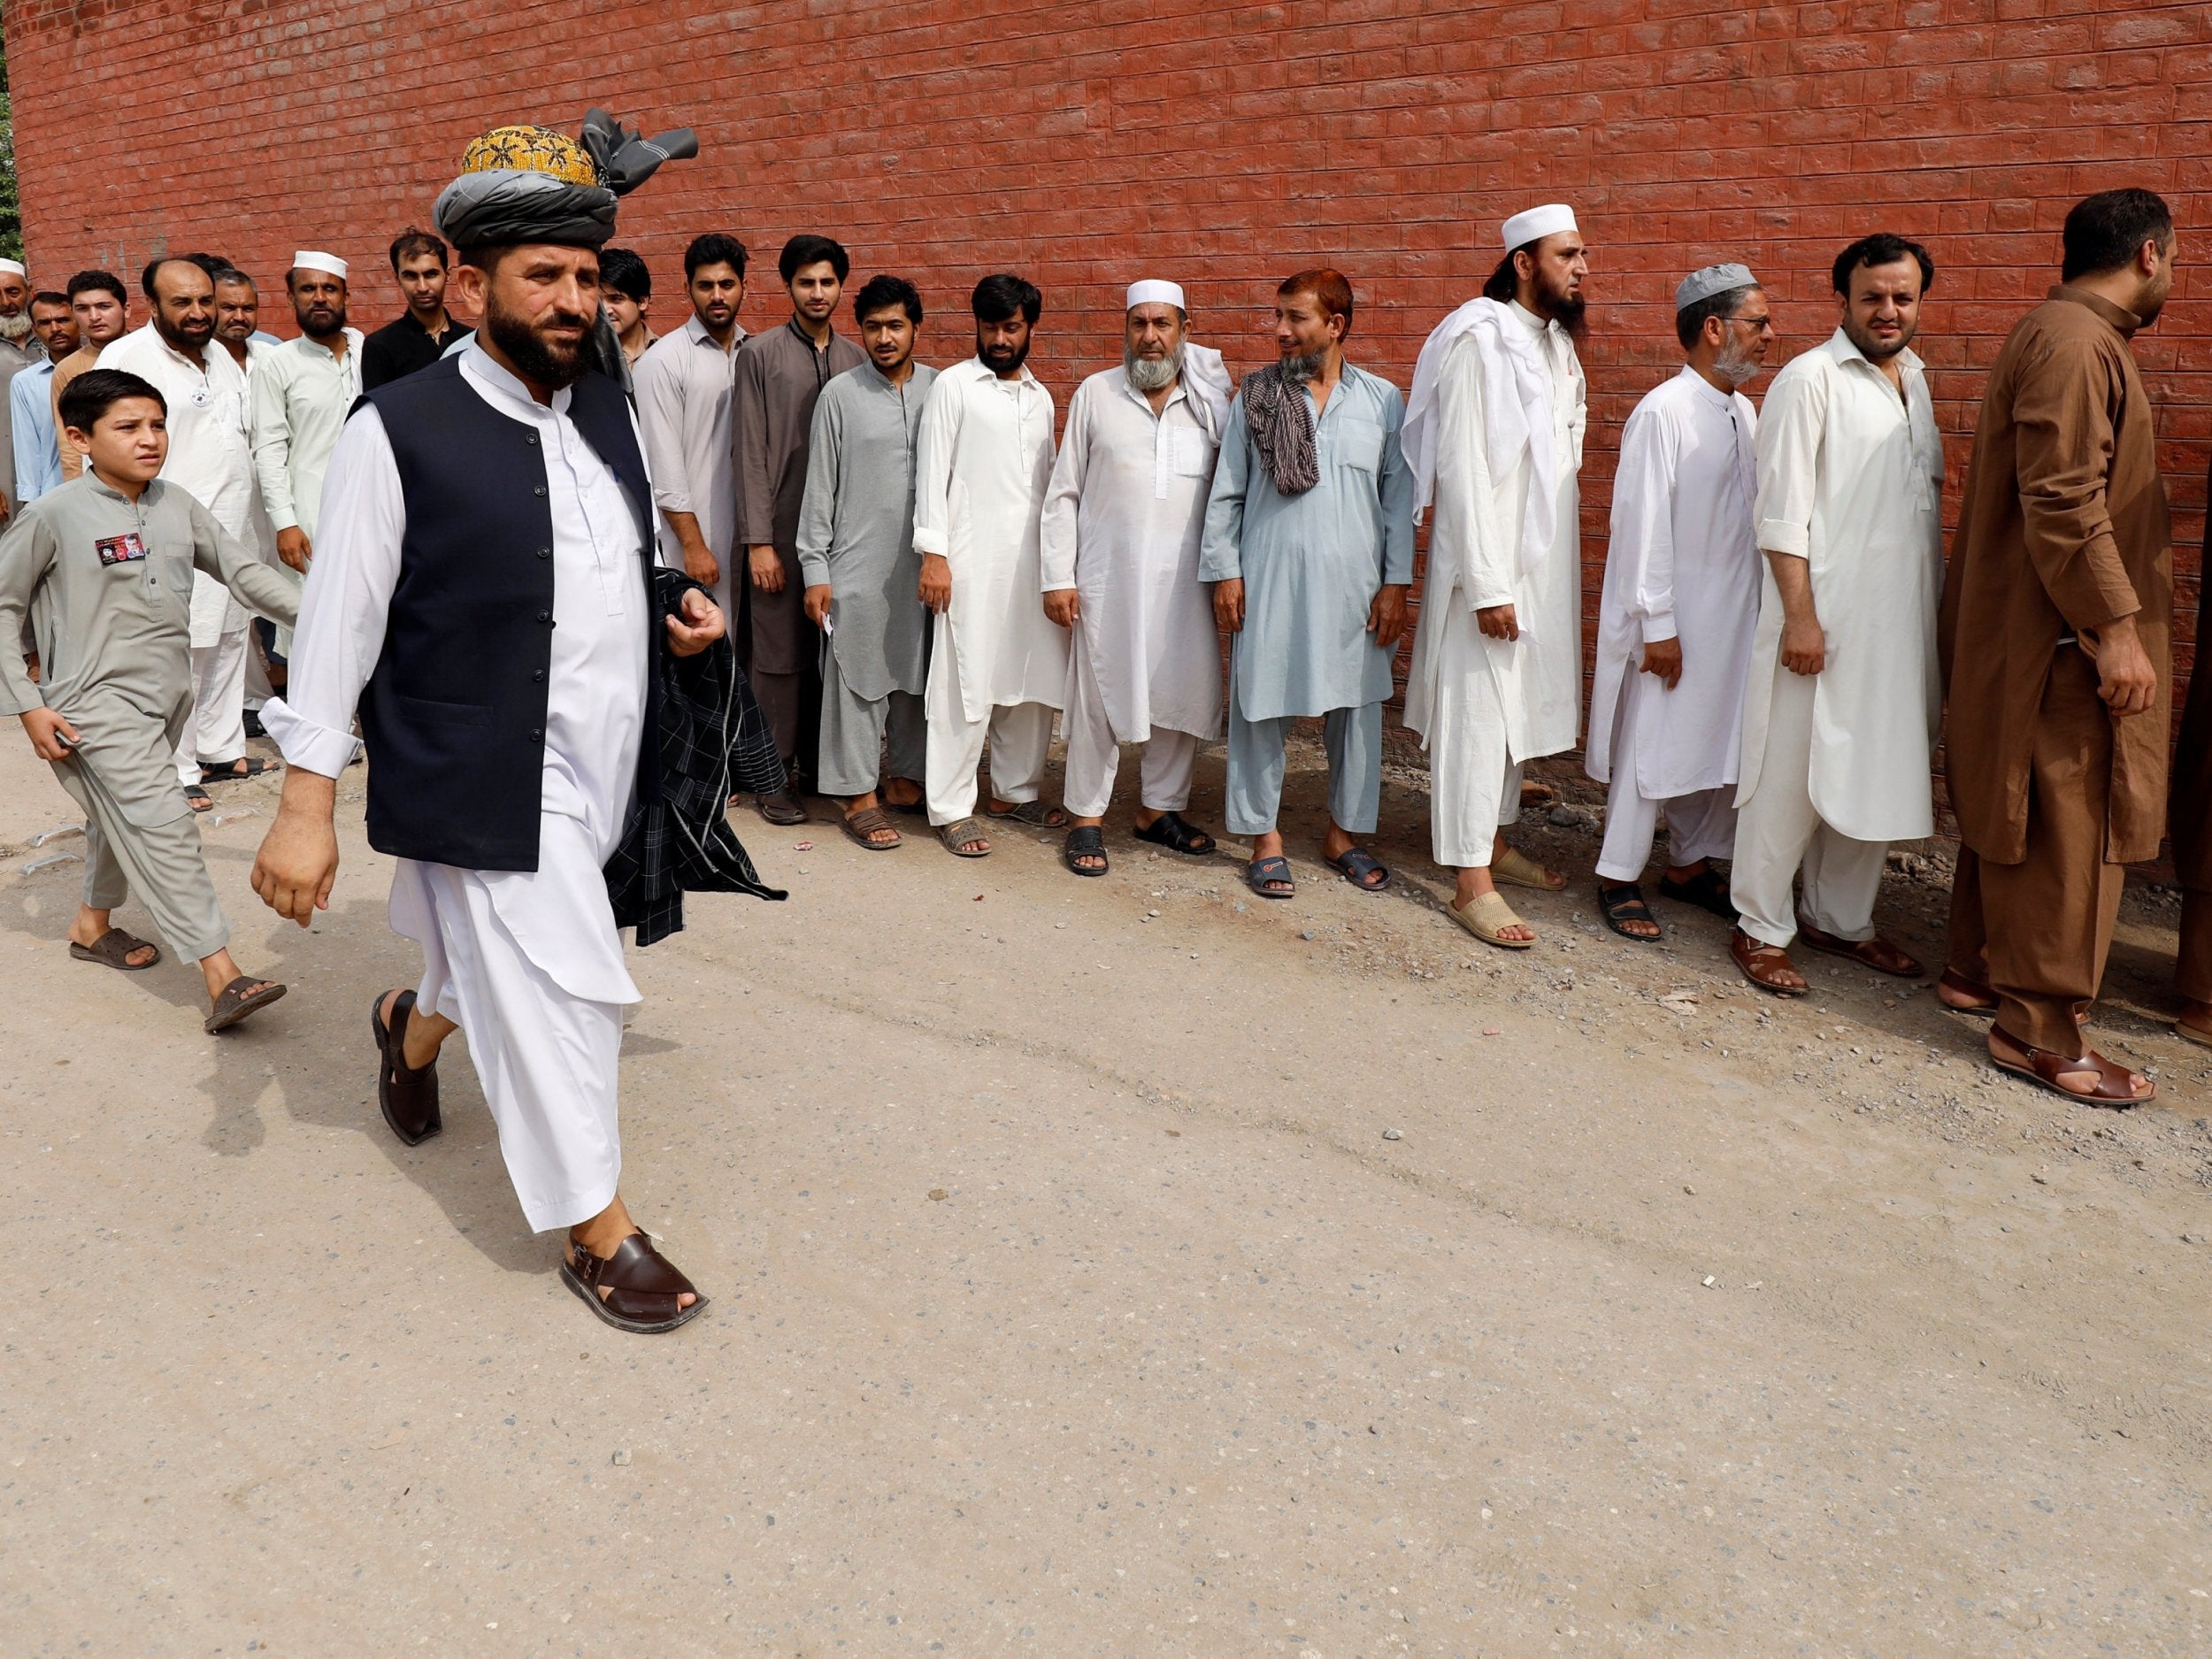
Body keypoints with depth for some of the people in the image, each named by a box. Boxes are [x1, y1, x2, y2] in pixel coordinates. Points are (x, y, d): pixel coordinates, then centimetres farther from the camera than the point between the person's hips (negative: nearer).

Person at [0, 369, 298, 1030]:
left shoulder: (178, 504, 3)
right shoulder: (54, 516, -12)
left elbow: (242, 569, 8)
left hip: (168, 696, 6)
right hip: (100, 706, -6)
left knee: (123, 819, 22)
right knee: (164, 828, -14)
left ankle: (92, 923, 45)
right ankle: (222, 976, -17)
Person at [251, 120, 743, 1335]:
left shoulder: (608, 411, 7)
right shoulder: (399, 433, -13)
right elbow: (337, 625, -10)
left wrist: (679, 615, 1)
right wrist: (306, 807, -11)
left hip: (603, 766, 7)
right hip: (489, 778, -7)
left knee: (503, 959, 23)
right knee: (557, 989, -2)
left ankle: (414, 1028, 56)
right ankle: (598, 1231, 16)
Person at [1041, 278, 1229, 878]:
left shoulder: (1209, 402, 8)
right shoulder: (1095, 394, 4)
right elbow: (1063, 492, 4)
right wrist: (1057, 576, -2)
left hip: (1184, 578, 2)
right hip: (1107, 578, -2)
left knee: (1184, 692, 5)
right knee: (1099, 694, 1)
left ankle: (1160, 808, 22)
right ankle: (1086, 817, 12)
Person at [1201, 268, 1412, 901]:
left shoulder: (1382, 401, 4)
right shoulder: (1255, 396, 3)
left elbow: (1400, 499, 4)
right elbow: (1226, 493, 4)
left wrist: (1397, 582, 0)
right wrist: (1223, 573, -1)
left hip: (1353, 584, 1)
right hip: (1269, 584, -1)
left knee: (1356, 707, 8)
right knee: (1262, 707, 3)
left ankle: (1344, 831, 24)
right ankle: (1265, 837, 16)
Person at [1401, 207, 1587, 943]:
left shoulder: (1556, 341, 12)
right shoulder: (1479, 340, -14)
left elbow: (1557, 457, 15)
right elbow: (1462, 468, -18)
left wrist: (1547, 570, 11)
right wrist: (1487, 585, -21)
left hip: (1545, 564, 8)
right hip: (1490, 561, -8)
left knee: (1518, 708, 16)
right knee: (1477, 711, -4)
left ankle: (1494, 841, 29)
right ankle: (1471, 882, 1)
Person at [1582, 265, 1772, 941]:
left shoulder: (1743, 411, 9)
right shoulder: (1663, 412, -15)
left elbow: (1752, 513, 14)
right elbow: (1642, 524, -17)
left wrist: (1759, 610, 12)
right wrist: (1657, 625, -17)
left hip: (1732, 615, 8)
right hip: (1674, 617, -8)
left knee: (1718, 741, 14)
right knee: (1649, 743, 0)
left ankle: (1690, 865, 28)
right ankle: (1619, 878, 11)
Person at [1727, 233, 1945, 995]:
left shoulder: (1914, 379, 15)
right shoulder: (1810, 379, -8)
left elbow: (1924, 499, 20)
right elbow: (1782, 511, -13)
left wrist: (1934, 605, 16)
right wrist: (1799, 614, -18)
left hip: (1900, 619, 8)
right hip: (1825, 616, -7)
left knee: (1875, 776, 12)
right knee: (1792, 775, -3)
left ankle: (1842, 919, 25)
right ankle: (1761, 928, 9)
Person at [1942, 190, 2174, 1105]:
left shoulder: (2064, 337, 17)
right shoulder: (2075, 345, -17)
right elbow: (2064, 505, -23)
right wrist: (2115, 629, -23)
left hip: (2017, 631, 11)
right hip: (2058, 639, -11)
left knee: (2010, 812, 18)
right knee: (2066, 828, -5)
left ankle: (1977, 968, 29)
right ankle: (2037, 1026, 2)